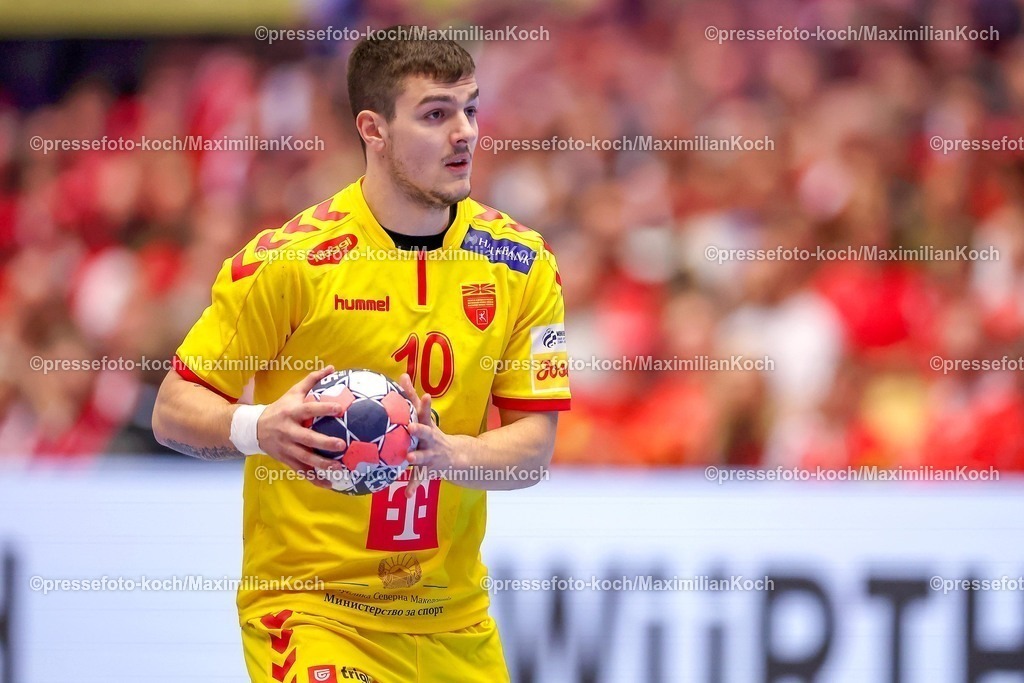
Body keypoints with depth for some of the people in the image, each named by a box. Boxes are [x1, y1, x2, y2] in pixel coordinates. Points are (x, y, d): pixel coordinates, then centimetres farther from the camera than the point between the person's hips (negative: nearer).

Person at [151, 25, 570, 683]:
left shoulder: (521, 261, 0)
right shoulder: (288, 258, -11)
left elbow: (534, 446, -1)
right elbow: (174, 411, -7)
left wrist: (447, 453, -22)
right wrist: (257, 429, -28)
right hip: (309, 605, -4)